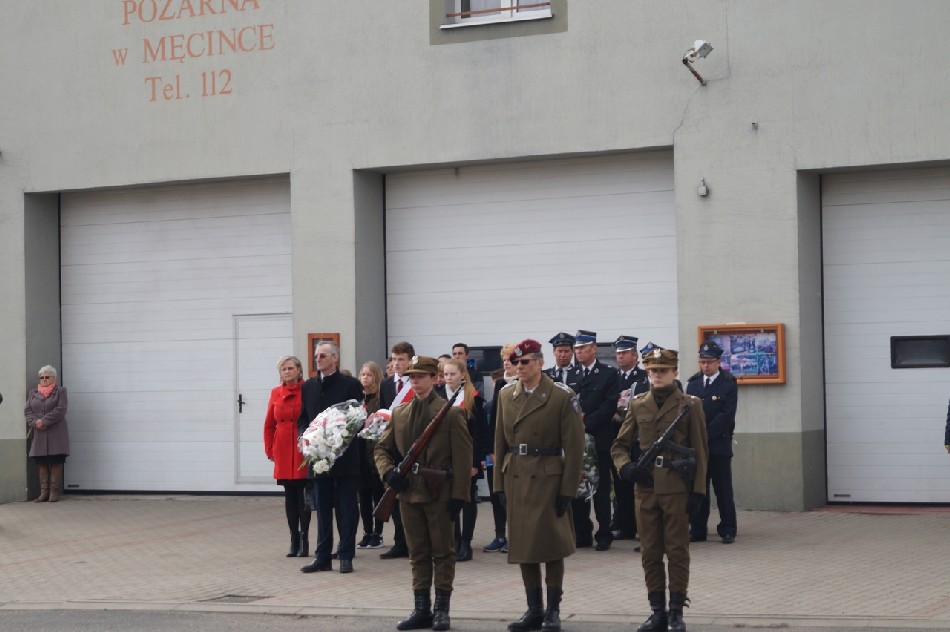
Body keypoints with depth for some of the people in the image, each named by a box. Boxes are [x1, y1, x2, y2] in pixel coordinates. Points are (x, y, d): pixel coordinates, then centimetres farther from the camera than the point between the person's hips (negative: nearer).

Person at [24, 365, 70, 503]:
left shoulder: (60, 391, 5)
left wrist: (44, 421, -15)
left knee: (56, 463, -4)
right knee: (42, 464, 1)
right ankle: (44, 492, 4)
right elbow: (27, 411, 8)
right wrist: (35, 422, -12)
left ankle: (54, 492, -1)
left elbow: (60, 410, -8)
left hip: (56, 433, -3)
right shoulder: (33, 393, 17)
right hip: (39, 434, 3)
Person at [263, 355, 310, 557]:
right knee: (290, 495, 7)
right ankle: (294, 540, 14)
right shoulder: (276, 393, 8)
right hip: (283, 452, 4)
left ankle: (304, 541, 5)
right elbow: (269, 425, 13)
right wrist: (270, 450, 9)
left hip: (303, 451, -4)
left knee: (303, 494, -2)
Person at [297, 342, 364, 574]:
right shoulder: (309, 386, 12)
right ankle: (322, 556, 13)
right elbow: (302, 418, 14)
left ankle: (346, 556, 6)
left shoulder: (351, 384, -2)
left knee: (347, 509, 1)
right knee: (322, 509, 9)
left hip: (345, 457, -4)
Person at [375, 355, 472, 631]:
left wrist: (459, 495, -13)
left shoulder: (451, 413, -5)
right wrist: (388, 472, -6)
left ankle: (441, 609, 9)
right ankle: (421, 609, 14)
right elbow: (382, 449, 15)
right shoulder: (399, 413, 9)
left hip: (439, 494, -5)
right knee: (418, 554, 10)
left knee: (443, 553, 4)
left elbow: (462, 458, -8)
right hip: (409, 493, 5)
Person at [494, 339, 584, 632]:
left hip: (548, 479, -5)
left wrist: (568, 489, -11)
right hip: (516, 479, 5)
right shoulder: (506, 395, 9)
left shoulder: (562, 396, -6)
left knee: (551, 545, -2)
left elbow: (574, 446, -8)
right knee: (523, 545, 7)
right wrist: (499, 482, 6)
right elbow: (500, 443, 12)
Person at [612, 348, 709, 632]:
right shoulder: (638, 405, 10)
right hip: (645, 488, 4)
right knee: (650, 552, 6)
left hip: (677, 489, -3)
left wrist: (698, 491, -7)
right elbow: (619, 445, 13)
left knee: (677, 551, 1)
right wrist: (625, 467, -8)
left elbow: (699, 452, -1)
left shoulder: (690, 405, 0)